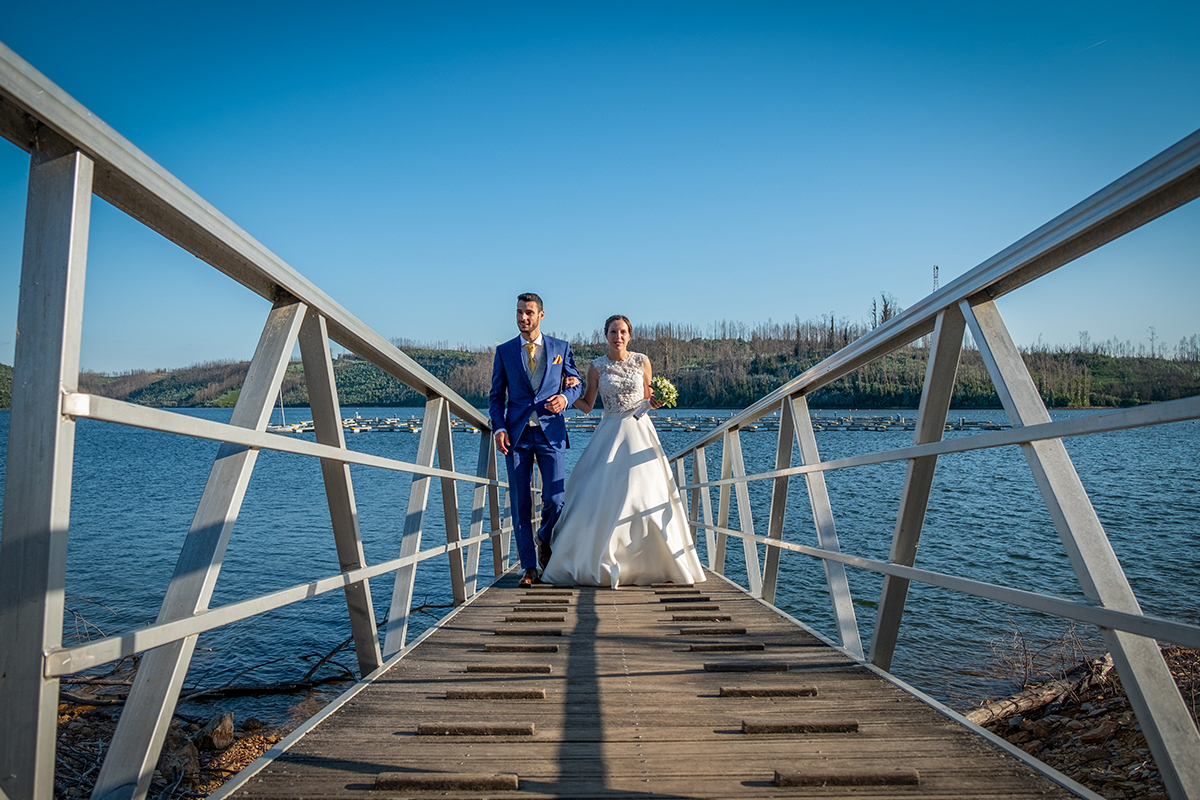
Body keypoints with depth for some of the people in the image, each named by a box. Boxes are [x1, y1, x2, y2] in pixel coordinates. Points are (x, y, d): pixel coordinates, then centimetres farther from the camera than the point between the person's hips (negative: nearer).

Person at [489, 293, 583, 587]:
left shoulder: (560, 348, 8)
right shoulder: (504, 351, 9)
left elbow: (577, 383, 15)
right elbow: (496, 395, 10)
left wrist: (565, 397, -7)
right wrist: (499, 428, -4)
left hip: (550, 433, 0)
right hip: (516, 434, 1)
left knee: (555, 499, -6)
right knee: (520, 503, 2)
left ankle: (545, 540, 26)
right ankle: (529, 566, 13)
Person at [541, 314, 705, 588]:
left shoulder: (642, 362, 5)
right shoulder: (597, 367, 5)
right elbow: (586, 405, 9)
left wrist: (655, 400, -7)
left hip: (639, 432, 0)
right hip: (610, 434, 0)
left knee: (644, 494, -5)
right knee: (601, 496, -7)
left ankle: (646, 563, 9)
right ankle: (599, 562, 6)